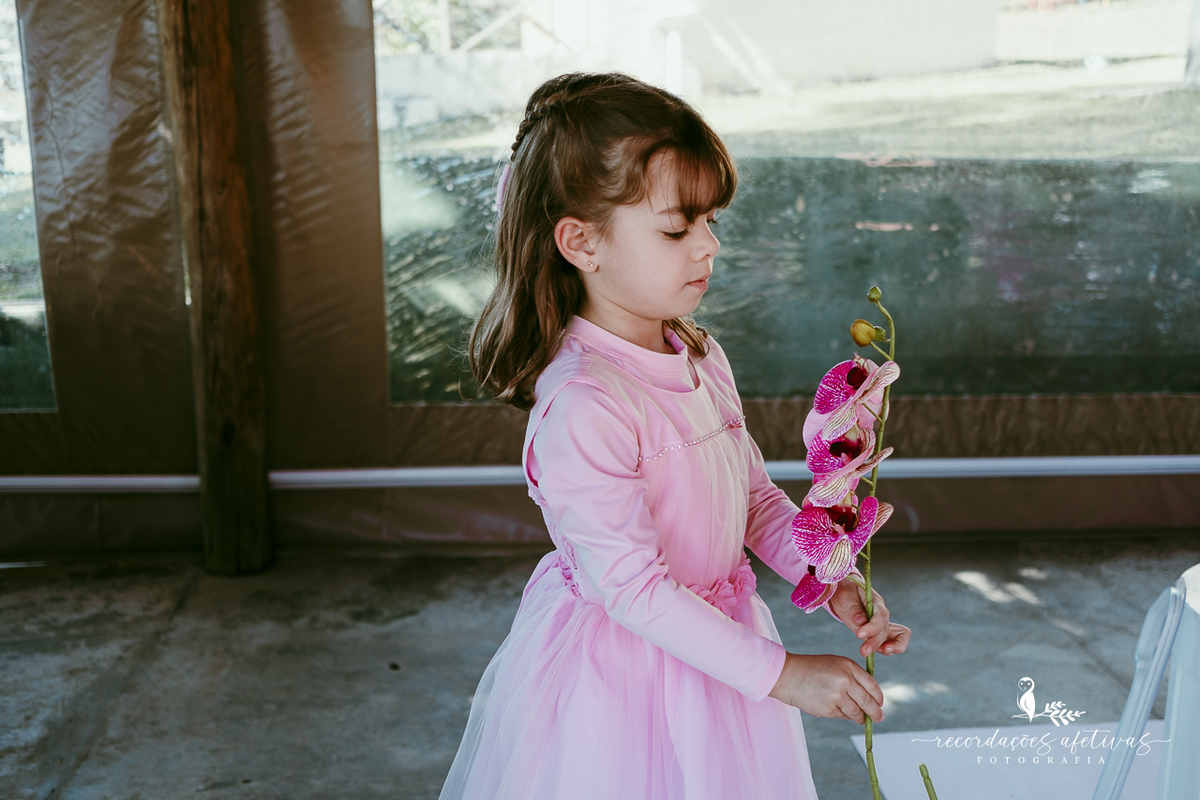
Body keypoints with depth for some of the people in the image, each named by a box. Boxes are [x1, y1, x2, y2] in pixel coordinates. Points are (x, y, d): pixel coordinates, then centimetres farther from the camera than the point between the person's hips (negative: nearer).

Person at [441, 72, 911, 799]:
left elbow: (755, 494, 9)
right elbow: (631, 587, -26)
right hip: (619, 674, -7)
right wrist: (778, 672, -24)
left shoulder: (701, 356, -2)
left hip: (713, 641, 8)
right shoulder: (582, 406, -28)